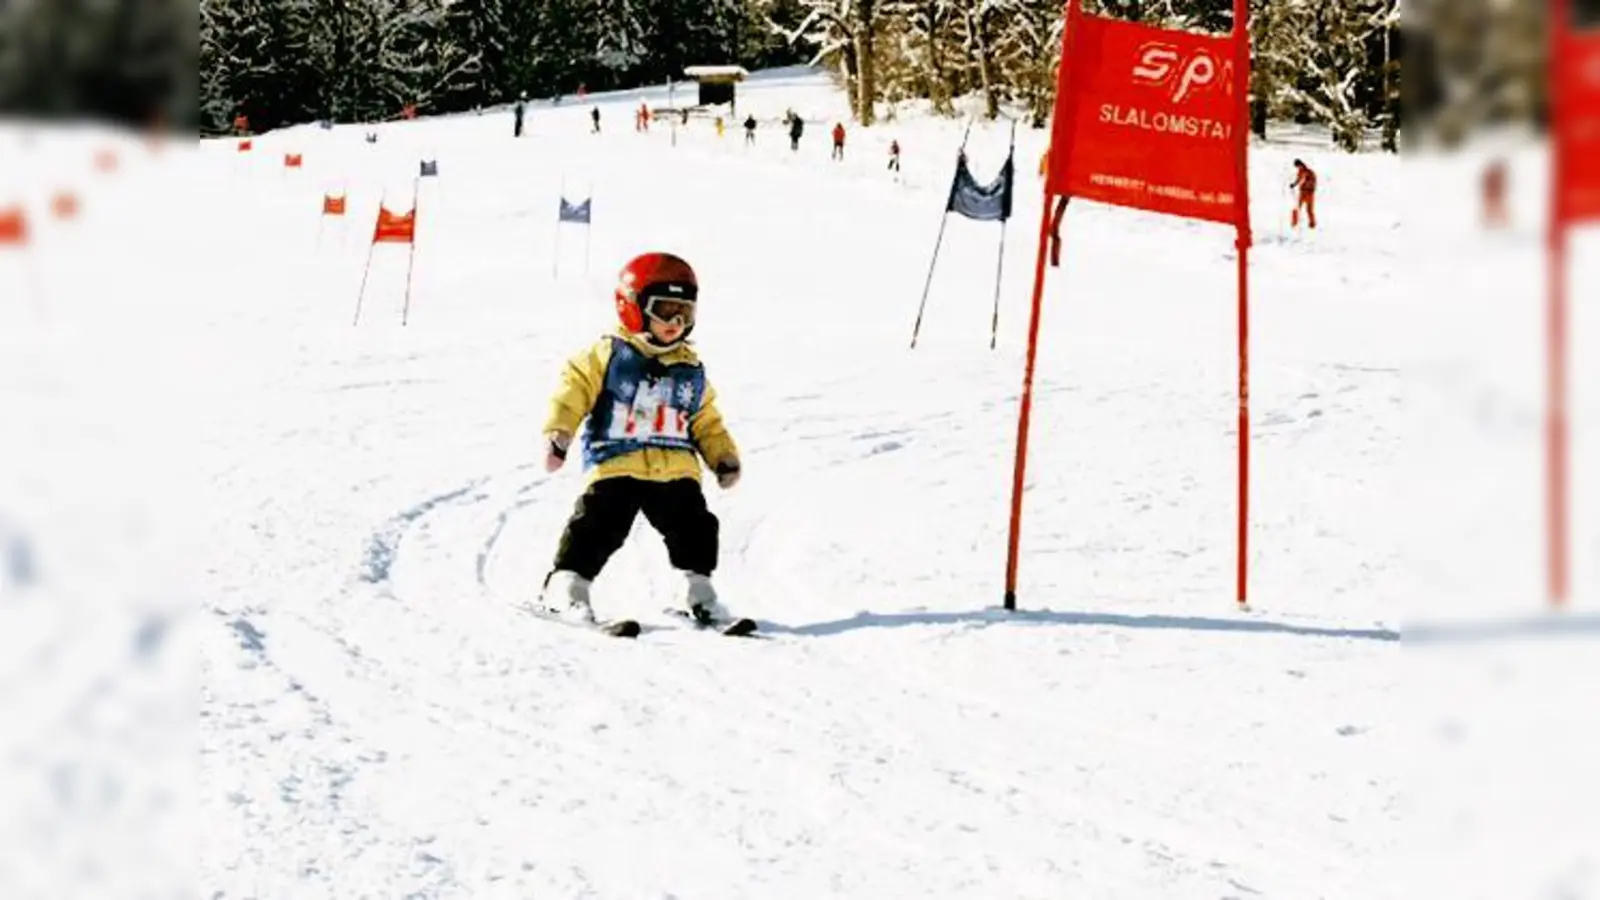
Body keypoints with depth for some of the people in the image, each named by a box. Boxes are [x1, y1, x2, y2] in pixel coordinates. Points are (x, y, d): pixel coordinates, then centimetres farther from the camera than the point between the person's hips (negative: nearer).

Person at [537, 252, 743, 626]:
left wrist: (725, 456, 15)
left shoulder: (691, 369, 14)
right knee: (597, 527, -11)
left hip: (675, 471, 4)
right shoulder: (608, 356, -1)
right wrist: (558, 433, -16)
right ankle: (566, 585, -1)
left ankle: (698, 589, 15)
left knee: (694, 526, 2)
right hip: (615, 466, -4)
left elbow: (706, 421, 23)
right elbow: (574, 390, -4)